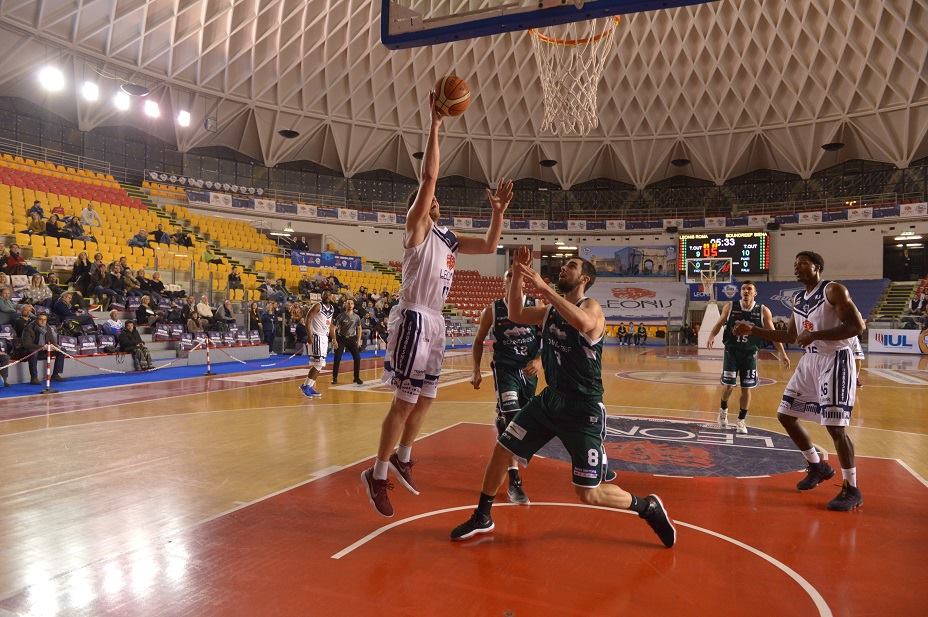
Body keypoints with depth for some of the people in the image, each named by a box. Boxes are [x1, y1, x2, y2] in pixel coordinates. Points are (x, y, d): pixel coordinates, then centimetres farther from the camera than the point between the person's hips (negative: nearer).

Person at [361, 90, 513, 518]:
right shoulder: (417, 228, -5)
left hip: (435, 322, 8)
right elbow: (428, 176, -16)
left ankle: (401, 458, 33)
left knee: (424, 400, 15)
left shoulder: (448, 239, 17)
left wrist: (498, 210, 11)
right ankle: (377, 475, 6)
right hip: (414, 320, -8)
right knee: (405, 402, -6)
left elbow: (490, 247, 21)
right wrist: (435, 125, -15)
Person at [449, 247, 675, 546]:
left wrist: (544, 287, -37)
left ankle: (649, 507, 23)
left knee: (589, 494, -4)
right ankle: (482, 517, 26)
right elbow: (516, 315, 8)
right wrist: (517, 275, -4)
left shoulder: (592, 307, -15)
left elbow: (584, 324, -38)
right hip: (550, 400, 7)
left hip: (583, 409, -7)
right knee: (502, 450, 7)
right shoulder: (550, 310, 8)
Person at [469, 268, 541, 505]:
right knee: (510, 419, -19)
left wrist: (539, 360, -19)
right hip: (505, 368, -3)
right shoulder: (492, 309, -3)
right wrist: (476, 371, 0)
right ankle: (514, 480, -18)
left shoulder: (536, 306, -3)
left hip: (529, 369, 3)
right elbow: (478, 341, 7)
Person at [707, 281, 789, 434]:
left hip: (749, 353, 1)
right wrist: (711, 337, -19)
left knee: (746, 388, 4)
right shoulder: (730, 307, -3)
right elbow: (719, 324, 2)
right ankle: (723, 410, 27)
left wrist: (782, 353, -7)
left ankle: (741, 420, 18)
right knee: (728, 385, -1)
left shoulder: (763, 311, -4)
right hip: (731, 351, 0)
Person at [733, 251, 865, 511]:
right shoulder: (798, 298, 11)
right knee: (785, 415, 10)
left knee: (835, 426, -10)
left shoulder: (834, 290, -13)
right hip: (809, 361, 9)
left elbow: (857, 326, -21)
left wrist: (816, 334, -27)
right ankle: (818, 466, 28)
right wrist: (754, 330, 9)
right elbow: (791, 337, 16)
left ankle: (852, 489, 6)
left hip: (834, 361, -8)